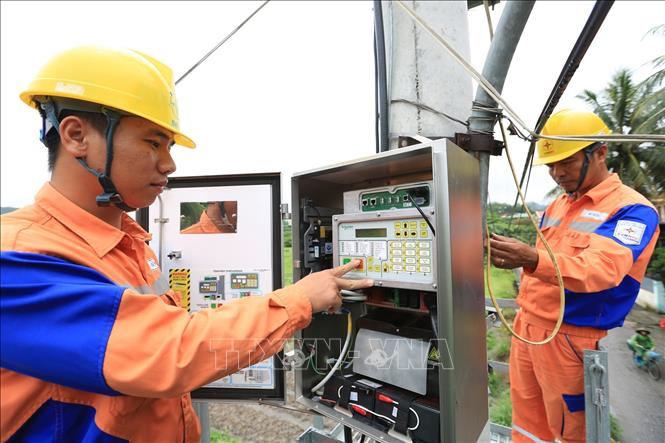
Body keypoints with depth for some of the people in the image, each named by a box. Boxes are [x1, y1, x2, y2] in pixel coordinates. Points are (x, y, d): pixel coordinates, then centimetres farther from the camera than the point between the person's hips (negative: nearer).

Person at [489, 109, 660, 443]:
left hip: (568, 338, -6)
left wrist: (533, 260, -45)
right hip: (526, 326, 6)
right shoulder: (556, 206, 12)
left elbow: (601, 268, -28)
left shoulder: (632, 209, -10)